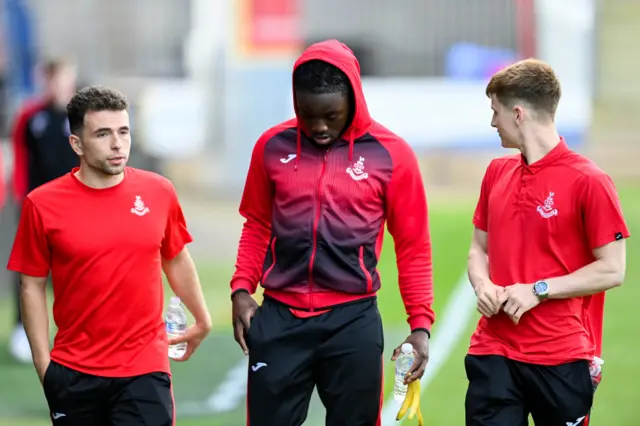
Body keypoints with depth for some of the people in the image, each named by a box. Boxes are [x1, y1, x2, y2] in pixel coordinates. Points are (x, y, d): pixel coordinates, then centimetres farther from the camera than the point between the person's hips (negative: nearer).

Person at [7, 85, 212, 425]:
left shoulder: (158, 192, 1)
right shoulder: (42, 204, -5)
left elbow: (176, 260, 16)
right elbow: (32, 286, 1)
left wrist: (202, 321, 24)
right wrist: (43, 362, -2)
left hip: (145, 370, 0)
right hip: (73, 375, 0)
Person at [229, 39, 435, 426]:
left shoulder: (390, 154, -4)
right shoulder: (273, 146, 3)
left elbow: (413, 247, 2)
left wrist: (421, 323, -4)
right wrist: (242, 289, 1)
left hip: (353, 319, -2)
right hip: (279, 318, 2)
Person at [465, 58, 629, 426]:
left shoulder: (588, 181, -9)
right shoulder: (497, 173, 11)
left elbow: (612, 271, -9)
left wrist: (538, 291, -14)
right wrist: (482, 285, -2)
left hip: (560, 359, -4)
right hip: (493, 354, 5)